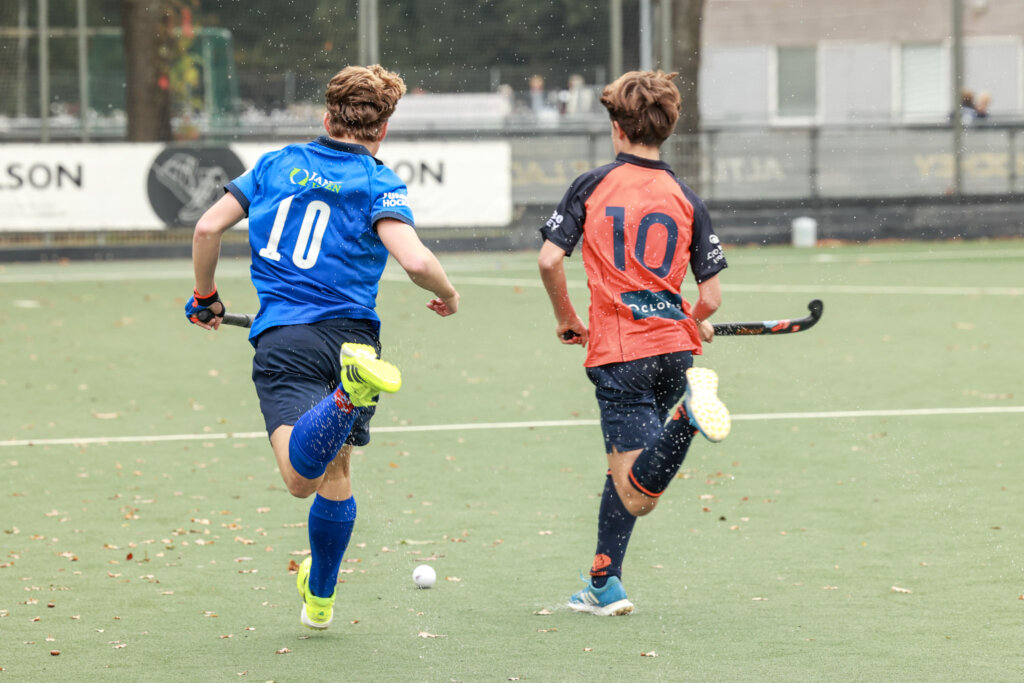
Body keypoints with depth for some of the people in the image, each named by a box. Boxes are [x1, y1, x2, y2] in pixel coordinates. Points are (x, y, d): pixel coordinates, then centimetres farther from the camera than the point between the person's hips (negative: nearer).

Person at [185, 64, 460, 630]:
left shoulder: (276, 165, 13)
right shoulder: (378, 184, 3)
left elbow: (208, 228, 7)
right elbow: (416, 261, -13)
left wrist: (205, 297, 24)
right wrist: (448, 296, 9)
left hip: (282, 338, 0)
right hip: (352, 332, 0)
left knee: (302, 477, -21)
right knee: (335, 471, 21)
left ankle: (351, 390, -48)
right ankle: (319, 599, 33)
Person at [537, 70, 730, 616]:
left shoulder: (593, 185, 2)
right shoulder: (686, 201, 8)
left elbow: (549, 260, -6)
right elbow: (710, 298, 6)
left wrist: (568, 320, 12)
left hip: (619, 353, -4)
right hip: (673, 345, 4)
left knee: (636, 494, -12)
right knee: (623, 466, 21)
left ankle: (687, 413, -36)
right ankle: (604, 584, 20)